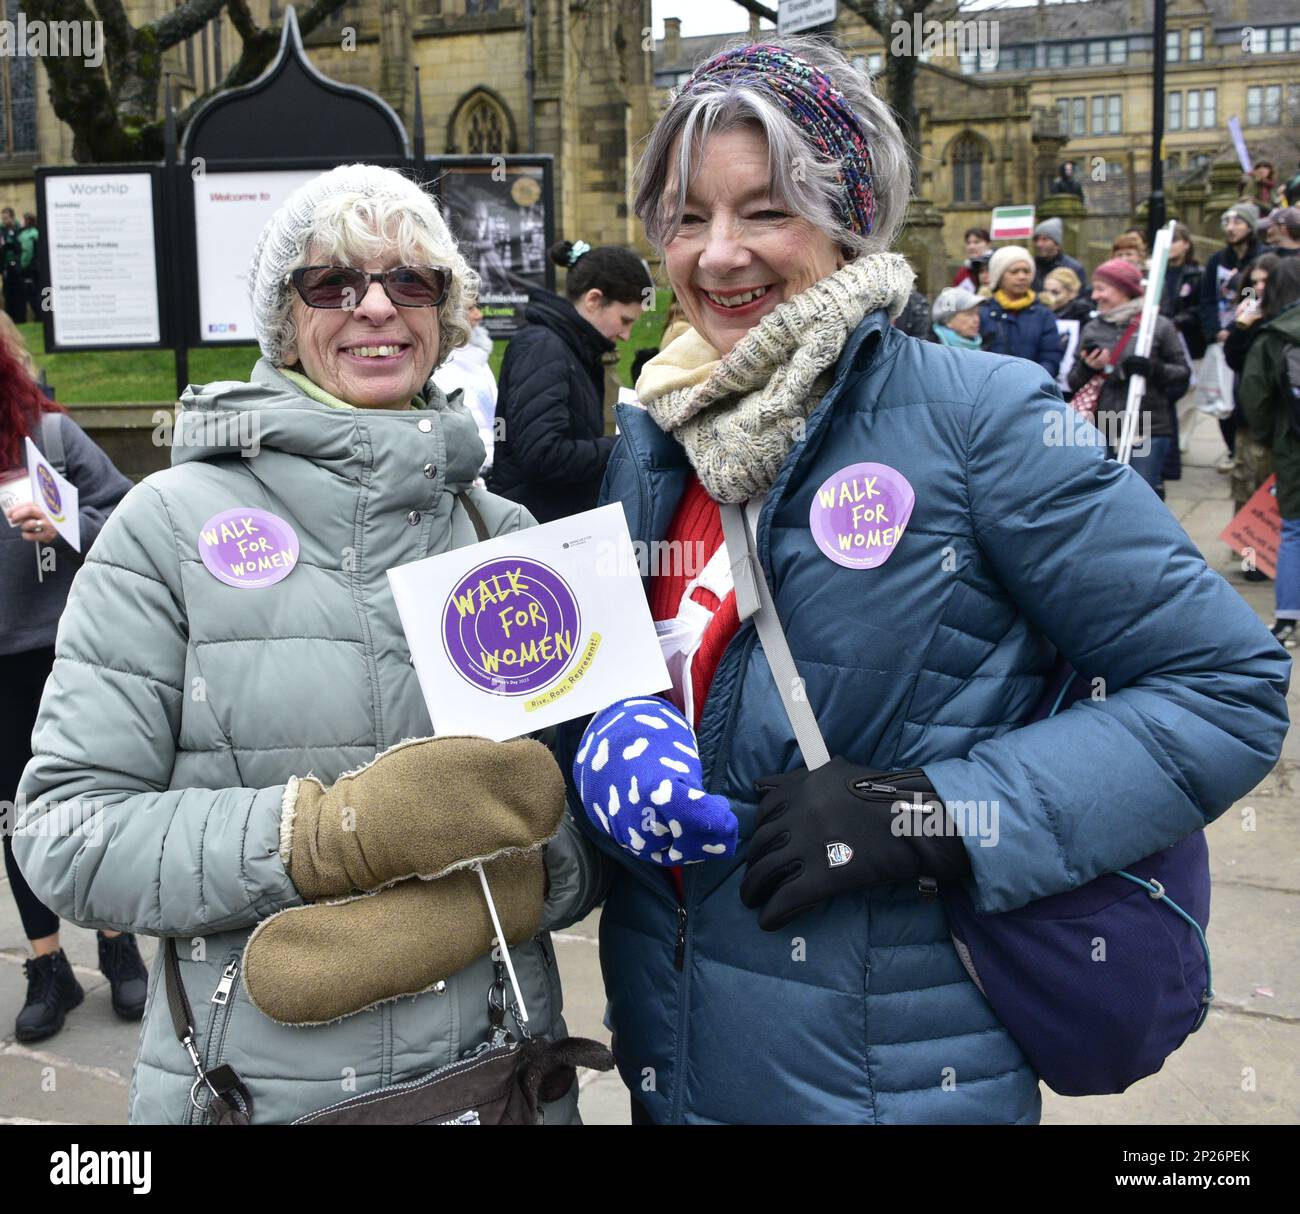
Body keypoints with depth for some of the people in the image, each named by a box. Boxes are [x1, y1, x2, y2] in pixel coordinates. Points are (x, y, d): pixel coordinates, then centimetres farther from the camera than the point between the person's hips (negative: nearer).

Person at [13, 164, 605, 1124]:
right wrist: (331, 831, -23)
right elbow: (64, 836, -11)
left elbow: (596, 823, 2)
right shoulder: (176, 518, -6)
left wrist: (493, 889, -18)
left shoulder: (504, 534, 3)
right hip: (252, 1086, -2)